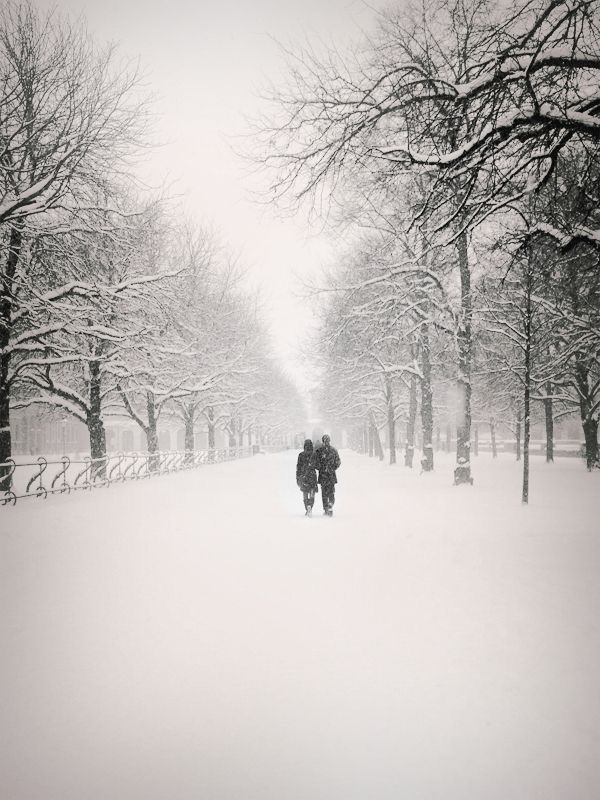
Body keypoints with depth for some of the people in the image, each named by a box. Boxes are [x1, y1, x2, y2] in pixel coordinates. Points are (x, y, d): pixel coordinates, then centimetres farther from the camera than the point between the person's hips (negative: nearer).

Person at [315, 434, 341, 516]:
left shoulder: (319, 451, -8)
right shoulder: (334, 450, -1)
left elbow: (317, 463, -7)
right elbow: (338, 463, 3)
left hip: (323, 474, -1)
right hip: (332, 475, 1)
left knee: (324, 493, 8)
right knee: (331, 492, 10)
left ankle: (326, 510, 8)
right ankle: (330, 507, -8)